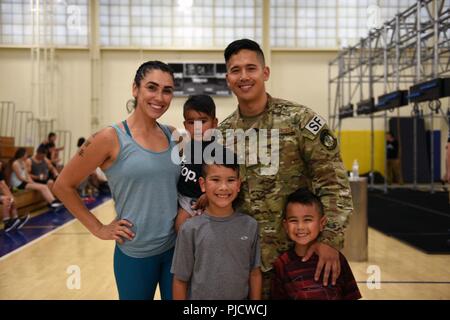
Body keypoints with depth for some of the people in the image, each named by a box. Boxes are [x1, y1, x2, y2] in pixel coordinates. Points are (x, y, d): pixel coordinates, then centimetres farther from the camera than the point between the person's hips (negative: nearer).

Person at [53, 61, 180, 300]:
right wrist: (98, 229, -6)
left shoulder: (173, 135, 1)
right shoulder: (111, 138, -13)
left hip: (177, 247, 4)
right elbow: (63, 185, -5)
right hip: (135, 253, -4)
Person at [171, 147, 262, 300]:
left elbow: (254, 273, 0)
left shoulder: (250, 225, -7)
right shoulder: (191, 229, -13)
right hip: (199, 296, -2)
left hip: (240, 297, 2)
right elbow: (180, 280, -7)